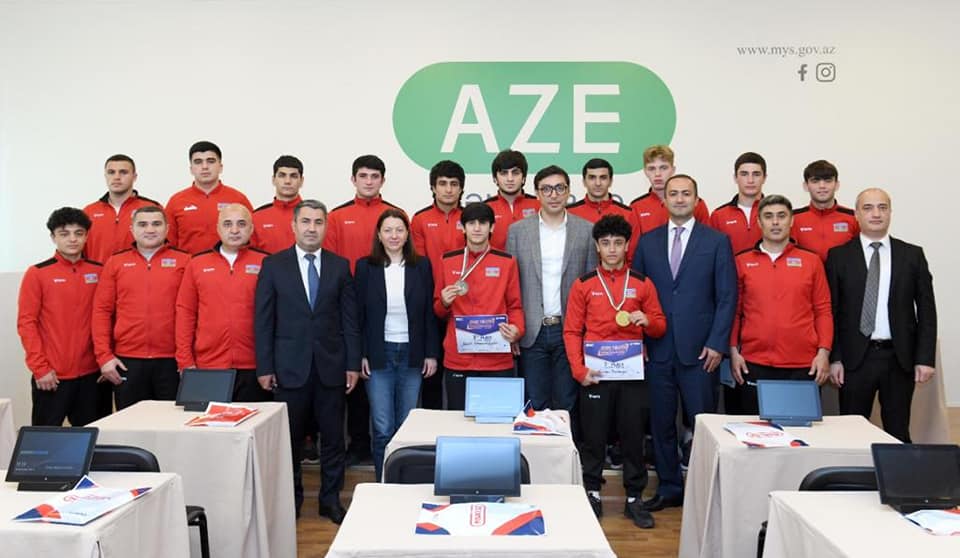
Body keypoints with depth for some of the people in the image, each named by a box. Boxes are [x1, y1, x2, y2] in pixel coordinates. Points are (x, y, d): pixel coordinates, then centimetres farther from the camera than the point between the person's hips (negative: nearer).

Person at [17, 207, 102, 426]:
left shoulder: (99, 272, 6)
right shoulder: (37, 273, -1)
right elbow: (26, 323, -4)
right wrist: (40, 367, -10)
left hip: (90, 374, 3)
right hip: (51, 376, -3)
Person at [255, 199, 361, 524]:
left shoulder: (340, 266, 6)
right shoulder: (273, 265, 2)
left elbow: (350, 318, 5)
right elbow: (264, 319, 0)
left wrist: (353, 363, 0)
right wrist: (264, 366, -4)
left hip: (331, 365, 1)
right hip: (289, 366, -1)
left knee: (333, 436, 7)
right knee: (290, 437, 8)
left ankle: (331, 499, 21)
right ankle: (291, 500, 23)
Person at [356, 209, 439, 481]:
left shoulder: (422, 266, 4)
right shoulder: (365, 266, 2)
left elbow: (430, 313, 5)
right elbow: (358, 315, 3)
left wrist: (432, 353, 0)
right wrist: (360, 355, -3)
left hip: (412, 354, 1)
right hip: (378, 354, -1)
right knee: (383, 429, -1)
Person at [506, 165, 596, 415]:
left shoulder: (587, 230, 3)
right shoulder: (517, 230, 4)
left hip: (570, 330, 0)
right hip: (531, 332, 0)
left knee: (567, 405, 7)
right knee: (535, 407, 7)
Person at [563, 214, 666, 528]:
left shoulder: (642, 284, 7)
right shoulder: (583, 285, 3)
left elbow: (660, 327, 11)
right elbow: (572, 331, 1)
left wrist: (647, 321, -12)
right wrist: (579, 369, -10)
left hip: (632, 372, 1)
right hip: (595, 373, -1)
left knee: (633, 436, 5)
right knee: (593, 436, 4)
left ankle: (634, 499, 16)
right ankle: (592, 494, 17)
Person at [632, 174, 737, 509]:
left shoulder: (717, 241, 3)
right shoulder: (647, 242, 10)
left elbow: (727, 297, 0)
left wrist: (717, 344, -7)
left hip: (699, 350, -2)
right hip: (657, 349, 2)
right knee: (661, 422, 8)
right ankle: (669, 487, 21)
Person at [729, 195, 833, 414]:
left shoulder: (811, 261, 8)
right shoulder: (742, 262, 7)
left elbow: (823, 311, 7)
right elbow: (734, 311, 7)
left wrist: (824, 352, -2)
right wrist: (733, 352, 0)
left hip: (803, 365, 0)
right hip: (754, 364, 0)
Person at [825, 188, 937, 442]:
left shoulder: (912, 255, 6)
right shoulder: (839, 256, 3)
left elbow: (926, 309, 5)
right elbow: (832, 311, 1)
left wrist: (925, 358, -2)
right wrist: (834, 358, -4)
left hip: (900, 358, 1)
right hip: (856, 357, -1)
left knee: (898, 433, 8)